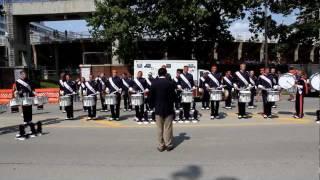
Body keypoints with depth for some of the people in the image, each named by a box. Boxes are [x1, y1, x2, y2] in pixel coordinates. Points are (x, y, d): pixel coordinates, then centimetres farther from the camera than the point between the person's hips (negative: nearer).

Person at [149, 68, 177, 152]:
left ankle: (161, 146, 14)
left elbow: (151, 96, -2)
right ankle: (169, 145, 14)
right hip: (168, 108, -1)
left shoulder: (154, 83, -4)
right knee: (168, 128, 7)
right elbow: (174, 96, -8)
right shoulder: (170, 83, -9)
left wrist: (152, 106, 10)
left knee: (160, 128, 8)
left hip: (158, 109, 1)